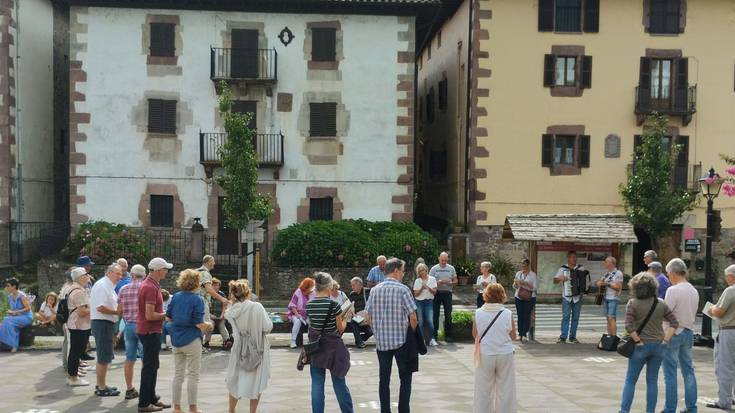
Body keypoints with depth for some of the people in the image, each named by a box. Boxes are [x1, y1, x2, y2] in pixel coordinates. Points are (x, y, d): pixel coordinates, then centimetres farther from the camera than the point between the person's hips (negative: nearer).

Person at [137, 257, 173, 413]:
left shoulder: (146, 284, 11)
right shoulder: (151, 288, -21)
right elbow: (150, 315, -25)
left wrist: (163, 313, 12)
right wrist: (166, 315, -11)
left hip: (146, 331, 10)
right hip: (150, 332, -10)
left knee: (151, 366, 18)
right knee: (150, 367, -2)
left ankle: (152, 398, 27)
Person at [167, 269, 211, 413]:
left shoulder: (175, 297, 1)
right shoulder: (197, 300, -15)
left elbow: (168, 316, 7)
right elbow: (199, 323, -19)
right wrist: (208, 326, 1)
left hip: (176, 340, 6)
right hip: (191, 340, -6)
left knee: (178, 374, 14)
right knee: (193, 375, 5)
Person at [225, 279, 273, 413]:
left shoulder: (231, 311, -11)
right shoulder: (257, 307, -21)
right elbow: (268, 327, -18)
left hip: (239, 350, 3)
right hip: (258, 350, -3)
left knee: (235, 381, 22)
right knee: (256, 382, 13)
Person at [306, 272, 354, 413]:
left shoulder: (309, 305, -2)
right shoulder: (333, 305, -15)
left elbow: (313, 325, 8)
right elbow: (340, 328, -8)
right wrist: (345, 317, 12)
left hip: (315, 347, 3)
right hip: (333, 347, -3)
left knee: (317, 384, 7)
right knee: (339, 383, 9)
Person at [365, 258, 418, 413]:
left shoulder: (375, 290, 3)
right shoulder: (402, 289, -10)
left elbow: (368, 316, 7)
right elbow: (412, 317, -12)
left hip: (381, 341, 4)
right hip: (401, 340, -4)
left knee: (384, 378, 10)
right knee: (405, 378, 9)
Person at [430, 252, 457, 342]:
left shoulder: (451, 268, 7)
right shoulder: (434, 269, 2)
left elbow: (455, 281, 8)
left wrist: (450, 283, -14)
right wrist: (437, 282, -20)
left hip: (447, 293, 1)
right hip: (437, 293, -1)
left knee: (448, 314, 2)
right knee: (435, 314, 3)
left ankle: (448, 334, 9)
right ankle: (435, 333, 10)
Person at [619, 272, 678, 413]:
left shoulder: (633, 303, -11)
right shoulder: (661, 303, 2)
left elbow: (629, 326, -19)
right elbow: (674, 322, 3)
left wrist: (638, 341, -10)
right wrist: (665, 340, 1)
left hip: (641, 347, -3)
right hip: (658, 346, 3)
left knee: (630, 380, 7)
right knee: (652, 381, 12)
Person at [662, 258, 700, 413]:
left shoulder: (673, 290, -17)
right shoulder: (694, 291, 7)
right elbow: (693, 313, 13)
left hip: (674, 333, -7)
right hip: (689, 333, 7)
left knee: (670, 374, 0)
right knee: (688, 371, 14)